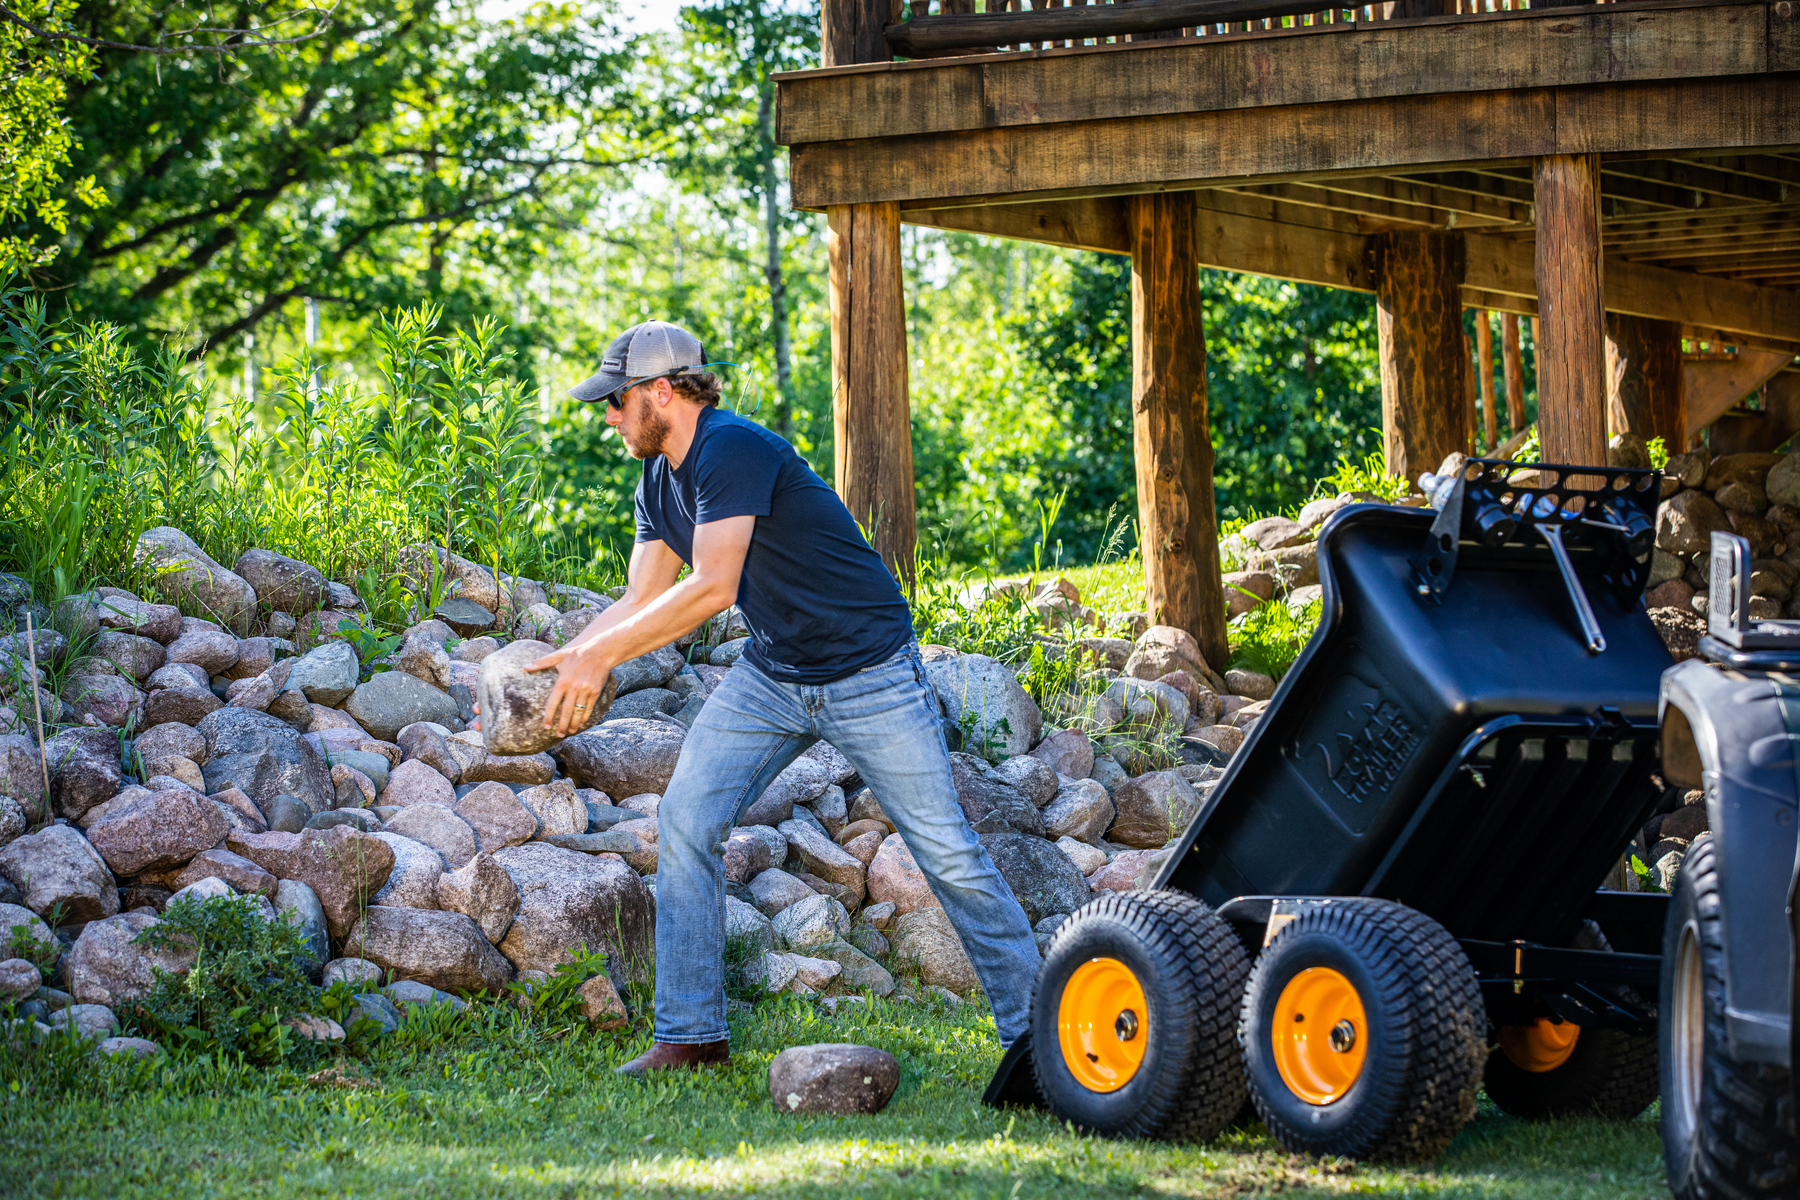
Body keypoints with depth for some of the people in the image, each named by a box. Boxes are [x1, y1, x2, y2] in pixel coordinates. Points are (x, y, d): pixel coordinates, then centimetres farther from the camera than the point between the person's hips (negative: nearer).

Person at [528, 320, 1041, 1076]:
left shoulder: (732, 449, -24)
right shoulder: (659, 482, 4)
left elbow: (711, 588, -32)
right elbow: (643, 601, 5)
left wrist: (602, 653, -32)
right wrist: (559, 662, -12)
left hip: (868, 673, -8)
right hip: (770, 676, 8)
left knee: (945, 850, -5)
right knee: (686, 822, -5)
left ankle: (1033, 1027, 6)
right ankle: (690, 1034, 1)